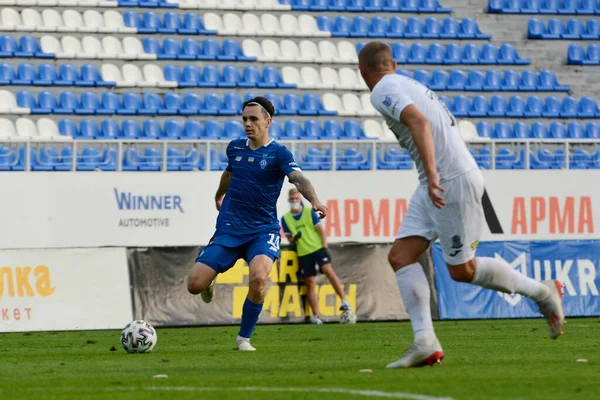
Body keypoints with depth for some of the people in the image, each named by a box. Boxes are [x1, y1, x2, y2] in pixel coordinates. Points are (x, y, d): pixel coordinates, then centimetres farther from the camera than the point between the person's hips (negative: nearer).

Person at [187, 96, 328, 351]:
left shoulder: (278, 154, -7)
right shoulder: (235, 148, 7)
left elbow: (298, 178, -25)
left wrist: (314, 201, -46)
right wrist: (219, 196, 48)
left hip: (263, 230, -3)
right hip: (229, 231, 4)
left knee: (258, 277, -33)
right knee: (195, 284, -10)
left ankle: (244, 338, -10)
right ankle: (209, 282, 31)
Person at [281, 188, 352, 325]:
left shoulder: (310, 212, -1)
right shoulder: (285, 219, 4)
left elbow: (320, 230, -1)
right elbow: (290, 238, 10)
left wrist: (325, 247, -9)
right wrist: (293, 239, -14)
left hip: (318, 248, -2)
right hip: (303, 253, 2)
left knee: (328, 270, -23)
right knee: (310, 283, 1)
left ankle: (344, 302, -24)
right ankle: (316, 316, 4)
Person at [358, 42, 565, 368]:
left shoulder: (384, 92, -11)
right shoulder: (410, 85, 18)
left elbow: (419, 122, -27)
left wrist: (431, 173, -34)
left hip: (451, 182, -10)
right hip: (436, 184, 10)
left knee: (462, 271, 1)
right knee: (400, 256, 1)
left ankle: (542, 291, 16)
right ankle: (425, 343, -7)